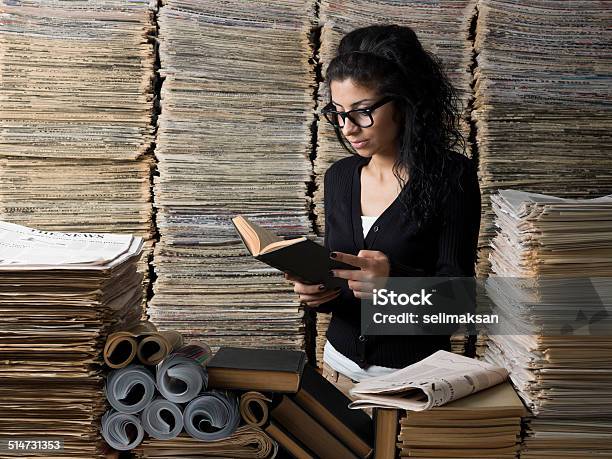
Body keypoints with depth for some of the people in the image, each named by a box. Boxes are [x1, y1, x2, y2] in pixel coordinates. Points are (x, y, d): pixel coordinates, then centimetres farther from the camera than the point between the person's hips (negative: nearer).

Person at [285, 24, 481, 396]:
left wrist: (396, 279, -33)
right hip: (342, 365, 4)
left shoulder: (451, 176, -11)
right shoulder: (340, 176, 5)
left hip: (414, 375, -4)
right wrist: (317, 291, -11)